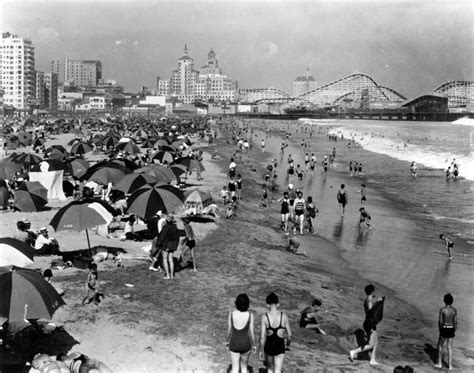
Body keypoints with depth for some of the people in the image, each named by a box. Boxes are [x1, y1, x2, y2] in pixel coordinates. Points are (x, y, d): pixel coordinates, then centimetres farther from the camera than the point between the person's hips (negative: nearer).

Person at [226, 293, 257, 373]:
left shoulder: (231, 313, -14)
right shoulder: (250, 315, -17)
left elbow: (229, 330, -4)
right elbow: (251, 332, -10)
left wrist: (227, 341, 15)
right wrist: (254, 345, 6)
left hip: (234, 343, 1)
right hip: (245, 343, 0)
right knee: (244, 366, 23)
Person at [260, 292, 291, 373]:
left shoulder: (265, 317, -14)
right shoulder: (284, 316, -10)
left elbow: (262, 337, -14)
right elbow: (289, 334, -2)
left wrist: (261, 350, -1)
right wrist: (288, 345, 17)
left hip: (268, 346, 0)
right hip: (280, 347, 0)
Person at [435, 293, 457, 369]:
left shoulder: (442, 309, -15)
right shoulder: (454, 310, -7)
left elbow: (440, 321, -13)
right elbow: (455, 322, -4)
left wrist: (440, 329, 3)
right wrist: (455, 331, 9)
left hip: (444, 329, -2)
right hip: (451, 329, 2)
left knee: (440, 345, 17)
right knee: (450, 347, 13)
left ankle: (440, 363, 17)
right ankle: (450, 365, 15)